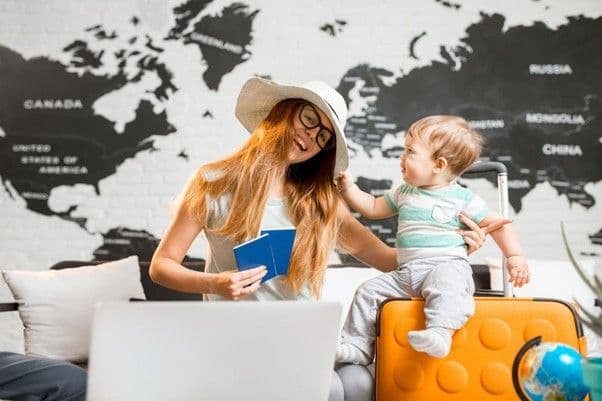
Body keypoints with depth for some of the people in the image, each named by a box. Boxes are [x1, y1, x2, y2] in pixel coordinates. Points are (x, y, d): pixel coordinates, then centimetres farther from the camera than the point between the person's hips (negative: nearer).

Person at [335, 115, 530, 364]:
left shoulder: (462, 198, 1)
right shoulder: (403, 193, 17)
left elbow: (498, 224, 5)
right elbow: (373, 208, 26)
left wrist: (515, 257, -5)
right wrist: (349, 188, 17)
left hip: (447, 266, -6)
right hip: (406, 273, 6)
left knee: (443, 284, -39)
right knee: (368, 291, -3)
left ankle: (439, 332, -52)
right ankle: (357, 346, 4)